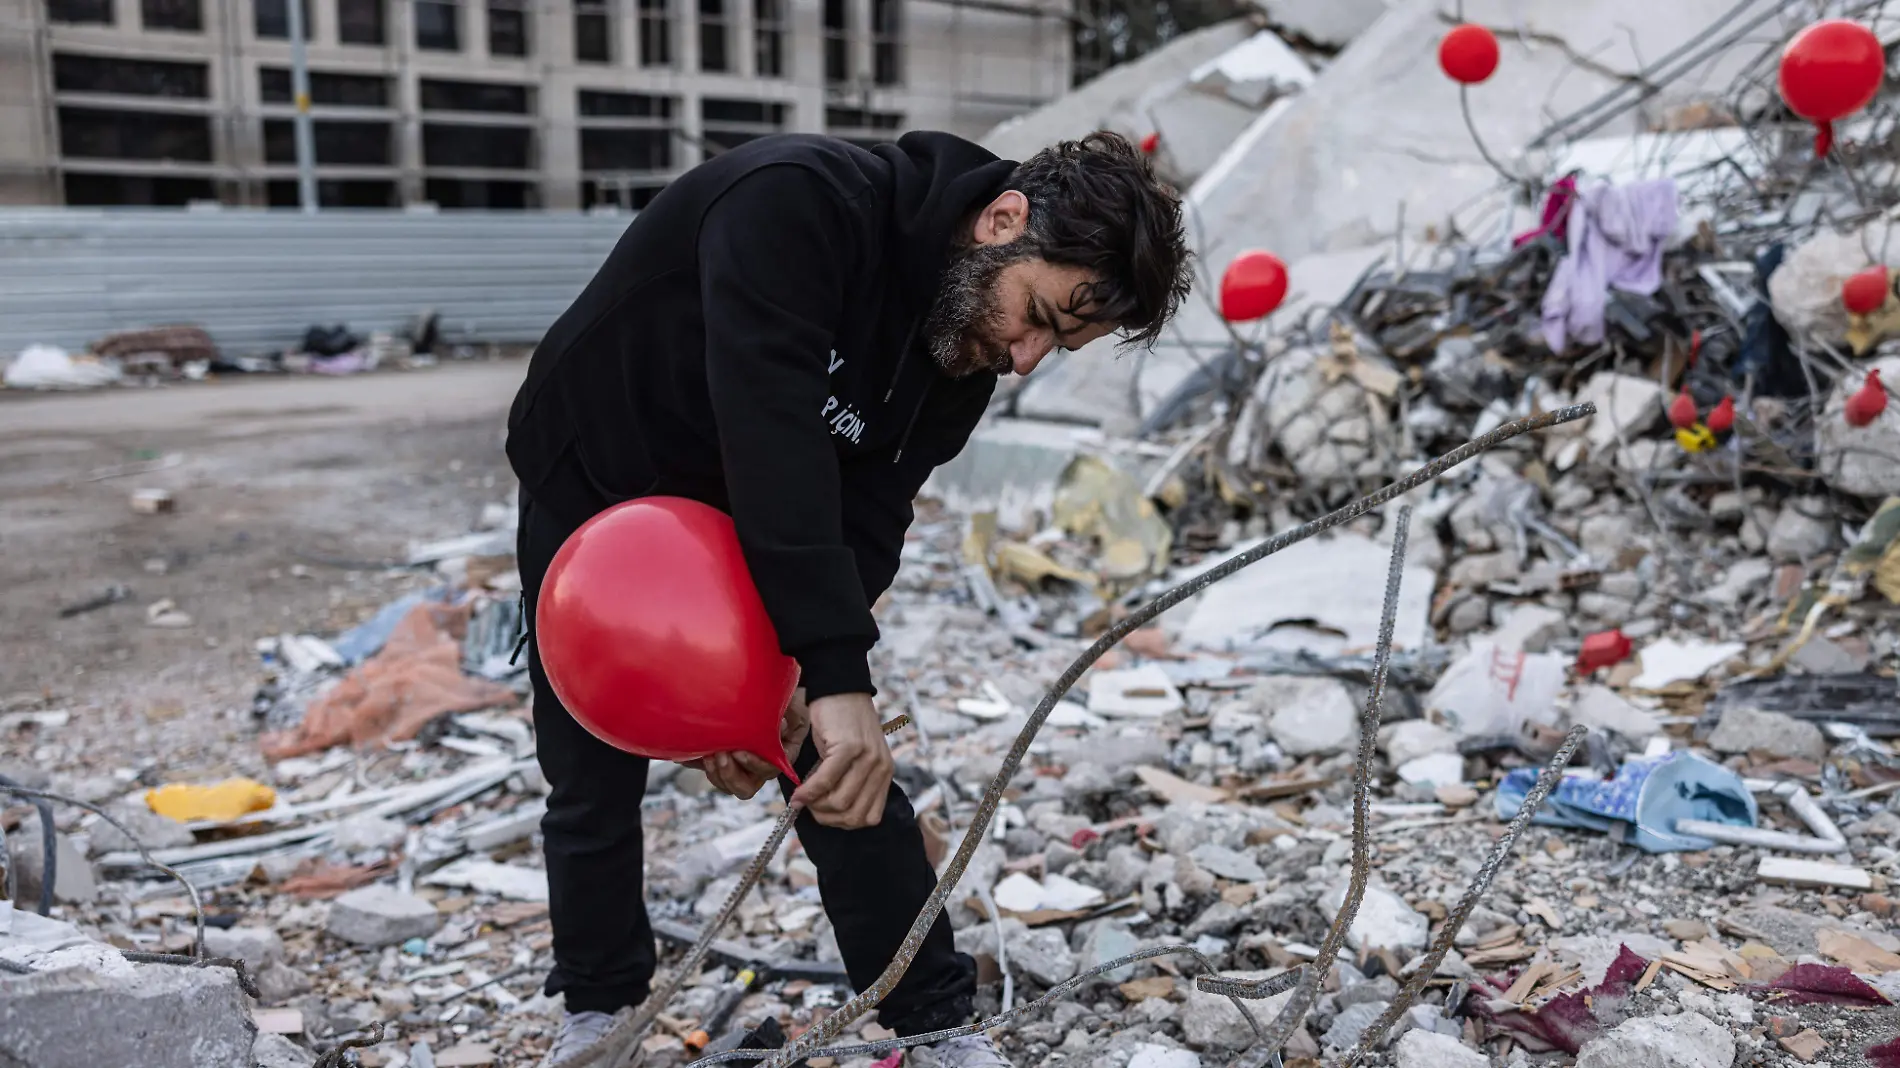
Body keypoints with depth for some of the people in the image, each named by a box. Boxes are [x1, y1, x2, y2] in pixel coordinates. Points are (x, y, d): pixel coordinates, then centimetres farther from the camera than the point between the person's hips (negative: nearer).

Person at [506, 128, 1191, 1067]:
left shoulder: (965, 350, -15)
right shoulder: (796, 202, -36)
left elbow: (867, 519, -17)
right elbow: (771, 436, -45)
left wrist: (792, 679, -33)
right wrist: (838, 678, -50)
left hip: (760, 529, 4)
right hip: (592, 494, -4)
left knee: (852, 775, -3)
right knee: (595, 782, 7)